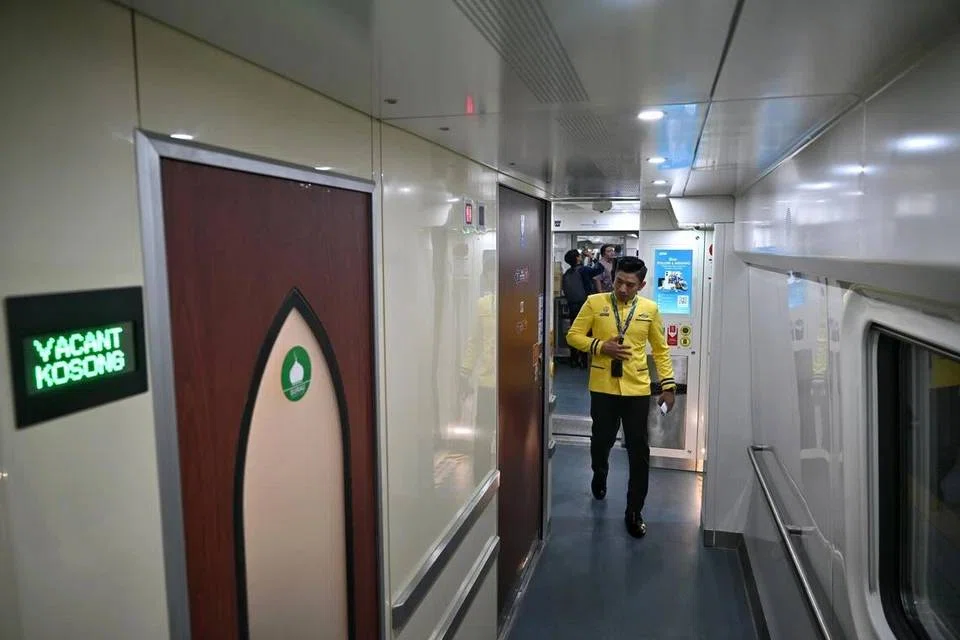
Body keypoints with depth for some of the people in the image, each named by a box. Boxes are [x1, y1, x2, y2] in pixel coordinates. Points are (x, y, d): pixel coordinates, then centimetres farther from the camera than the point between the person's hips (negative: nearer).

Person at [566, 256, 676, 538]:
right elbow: (573, 335, 0)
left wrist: (668, 385, 3)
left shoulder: (650, 309, 1)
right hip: (603, 388, 0)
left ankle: (634, 512, 18)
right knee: (601, 441, 16)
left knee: (639, 452, 3)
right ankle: (599, 476, 49)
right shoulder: (595, 302, -3)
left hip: (637, 390, 1)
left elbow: (661, 349, 8)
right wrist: (600, 346, -16)